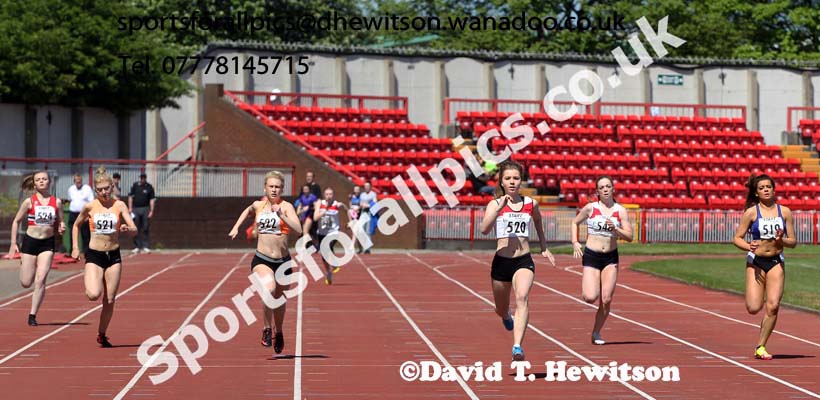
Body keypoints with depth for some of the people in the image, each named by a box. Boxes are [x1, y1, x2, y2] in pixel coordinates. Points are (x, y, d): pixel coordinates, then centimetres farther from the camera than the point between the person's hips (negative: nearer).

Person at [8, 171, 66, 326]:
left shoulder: (57, 202, 2)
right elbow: (16, 221, 6)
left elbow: (59, 224, 13)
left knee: (40, 280, -10)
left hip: (47, 244, 0)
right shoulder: (29, 202, -3)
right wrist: (13, 243, 1)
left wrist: (61, 228, -11)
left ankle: (33, 315, -1)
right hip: (30, 241, 0)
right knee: (26, 283, 2)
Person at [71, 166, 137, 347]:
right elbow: (76, 225, 15)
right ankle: (91, 285, 15)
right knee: (94, 295, -22)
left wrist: (127, 229, -31)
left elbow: (134, 229, -8)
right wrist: (75, 247, 6)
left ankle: (102, 335, 23)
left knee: (109, 301, 4)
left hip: (114, 256, 1)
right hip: (94, 255, -1)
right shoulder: (90, 206, -1)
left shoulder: (119, 205, -2)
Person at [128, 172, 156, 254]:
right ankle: (137, 247, 9)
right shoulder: (135, 185, 6)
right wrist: (130, 208, 0)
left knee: (145, 228, -1)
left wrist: (151, 211, -7)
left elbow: (152, 200, 0)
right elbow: (130, 197, 7)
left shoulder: (149, 187, 1)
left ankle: (146, 246, 2)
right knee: (136, 229, 3)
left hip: (145, 209, -2)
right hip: (135, 209, 2)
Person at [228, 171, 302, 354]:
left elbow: (298, 230, -21)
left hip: (283, 261, 0)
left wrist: (281, 215, -29)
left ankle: (279, 333, 44)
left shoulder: (286, 206, -5)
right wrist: (236, 227, 23)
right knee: (269, 289, -30)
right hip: (261, 259, 0)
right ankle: (267, 329, -11)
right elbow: (248, 210, 31)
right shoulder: (258, 205, 5)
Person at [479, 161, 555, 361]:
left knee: (522, 298, -28)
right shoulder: (495, 204, -2)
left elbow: (538, 225, 27)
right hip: (501, 261, 0)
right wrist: (500, 207, -26)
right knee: (501, 310, 17)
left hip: (524, 261, 0)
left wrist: (544, 248, 26)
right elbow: (484, 229, -19)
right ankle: (507, 317, 56)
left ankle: (517, 347, -37)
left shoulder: (531, 204, 5)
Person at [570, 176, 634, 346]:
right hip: (591, 255, -1)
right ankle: (586, 287, 22)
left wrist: (615, 229, -18)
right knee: (591, 298, -15)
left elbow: (629, 236, -1)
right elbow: (574, 223, 15)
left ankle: (596, 333, 13)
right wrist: (575, 243, 2)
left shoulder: (620, 211, 2)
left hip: (611, 257, 1)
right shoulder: (590, 208, 1)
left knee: (606, 300, -4)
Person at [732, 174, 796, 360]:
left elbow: (793, 242, 7)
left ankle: (761, 347, 5)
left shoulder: (785, 212, 3)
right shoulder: (751, 212, -2)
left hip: (776, 262, 2)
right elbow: (737, 238, 0)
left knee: (773, 306, -10)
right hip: (756, 262, -2)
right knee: (754, 308, -10)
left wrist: (782, 240, -14)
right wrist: (749, 246, -20)